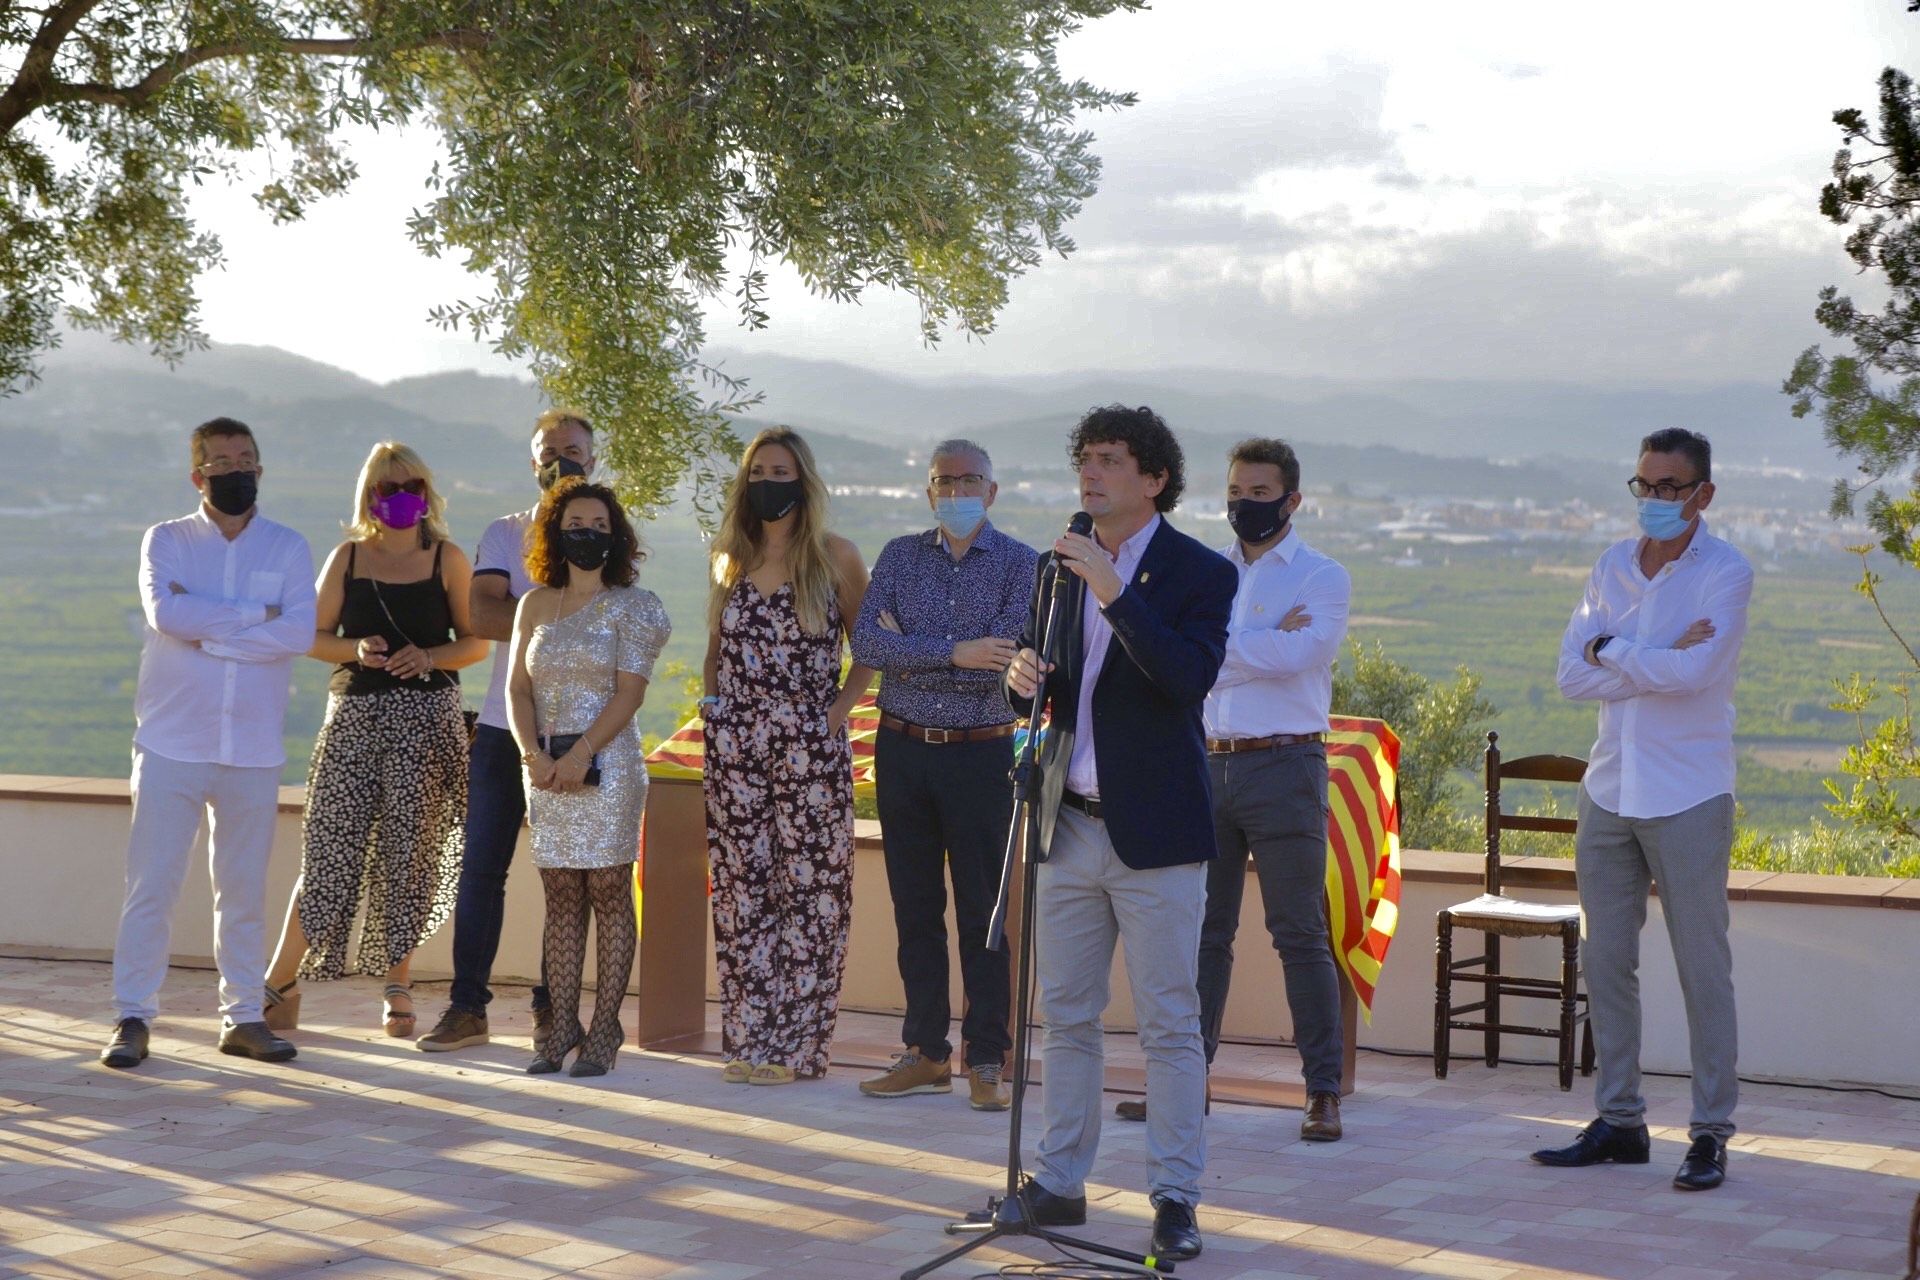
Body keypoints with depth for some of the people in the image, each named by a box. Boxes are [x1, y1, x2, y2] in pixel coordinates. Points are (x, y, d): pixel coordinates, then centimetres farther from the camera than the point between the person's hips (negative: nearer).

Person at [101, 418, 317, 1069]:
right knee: (151, 885, -3)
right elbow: (165, 611, -16)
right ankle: (133, 1017, 3)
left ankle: (243, 1018, 15)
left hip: (254, 750, 2)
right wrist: (255, 613, -12)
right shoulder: (166, 540, 4)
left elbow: (300, 632, -10)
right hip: (172, 742, -1)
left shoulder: (288, 547, 6)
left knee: (244, 890, 7)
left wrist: (204, 633, -13)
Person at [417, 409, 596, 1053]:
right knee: (481, 865, -1)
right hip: (505, 727, 1)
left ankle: (552, 1005, 10)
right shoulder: (504, 534, 11)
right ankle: (467, 1006, 3)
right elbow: (481, 615, -5)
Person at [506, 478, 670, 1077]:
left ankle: (604, 1029, 0)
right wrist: (533, 753, -7)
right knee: (560, 896, 5)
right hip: (547, 769, 4)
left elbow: (630, 691, -7)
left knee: (608, 891, -3)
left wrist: (582, 752, -17)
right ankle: (562, 1026, 8)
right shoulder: (535, 605, 13)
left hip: (606, 766, -4)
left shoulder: (631, 605, 1)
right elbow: (518, 686, 9)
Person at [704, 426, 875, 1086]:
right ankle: (748, 1039, 10)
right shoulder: (731, 557, 12)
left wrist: (840, 707, -6)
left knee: (808, 889, -4)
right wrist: (714, 706, 9)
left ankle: (794, 1045, 1)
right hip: (736, 746, 3)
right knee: (741, 889, 3)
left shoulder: (835, 557, 1)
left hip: (810, 746, -3)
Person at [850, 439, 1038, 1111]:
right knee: (915, 909, 8)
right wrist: (953, 654, -18)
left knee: (983, 911, -1)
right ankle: (926, 1053, 17)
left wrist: (910, 653, -9)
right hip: (902, 750, 3)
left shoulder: (1018, 564, -1)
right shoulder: (900, 556, 7)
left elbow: (1009, 661, -15)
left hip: (981, 754, -3)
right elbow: (866, 643, -7)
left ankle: (987, 1060, 5)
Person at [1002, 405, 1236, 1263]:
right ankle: (1060, 1183, 21)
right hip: (1069, 827, 6)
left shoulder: (1200, 573, -5)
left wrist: (1117, 595, -27)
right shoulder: (1057, 568, 12)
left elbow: (1190, 679, -21)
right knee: (1065, 1016, 12)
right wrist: (1023, 682, -7)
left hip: (1154, 833, -6)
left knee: (1169, 1024, -1)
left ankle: (1175, 1200, 5)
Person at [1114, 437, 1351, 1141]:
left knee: (1300, 934, -3)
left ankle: (1323, 1090, 2)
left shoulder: (1322, 577, 1)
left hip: (1284, 766, -5)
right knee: (1202, 928, 8)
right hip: (1208, 762, 5)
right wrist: (1270, 643, -10)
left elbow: (1300, 653, -17)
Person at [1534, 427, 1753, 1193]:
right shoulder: (1612, 568, 10)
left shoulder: (1725, 574, -6)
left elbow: (1695, 671, -21)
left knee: (1703, 969, -2)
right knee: (1605, 962, 8)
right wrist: (1660, 663, -12)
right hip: (1610, 787, 6)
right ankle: (1619, 1121, 18)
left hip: (1688, 794, -6)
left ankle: (1710, 1134, 5)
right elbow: (1571, 676, 0)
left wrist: (1614, 653, -7)